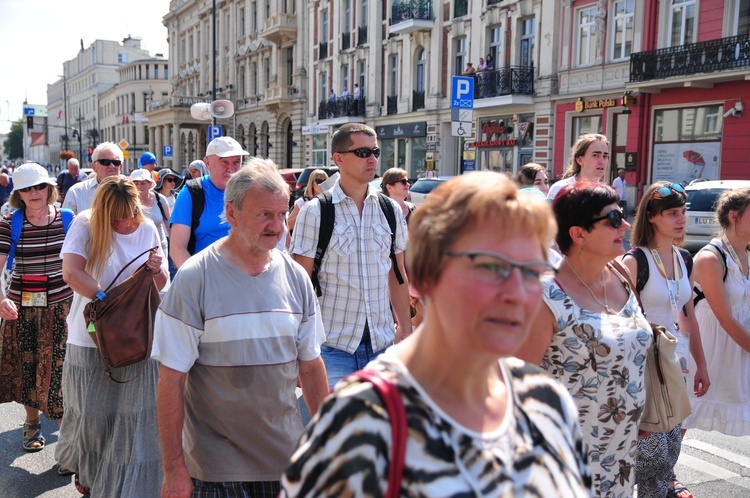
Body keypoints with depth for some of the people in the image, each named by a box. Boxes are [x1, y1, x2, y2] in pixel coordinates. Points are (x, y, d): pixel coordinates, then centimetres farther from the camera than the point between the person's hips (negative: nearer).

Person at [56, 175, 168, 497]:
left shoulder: (147, 229, 2)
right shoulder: (85, 224, -7)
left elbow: (161, 285, 6)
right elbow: (71, 272, -21)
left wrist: (157, 269, -16)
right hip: (92, 336, -1)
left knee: (133, 414, 3)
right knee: (92, 412, 14)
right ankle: (85, 467, 42)